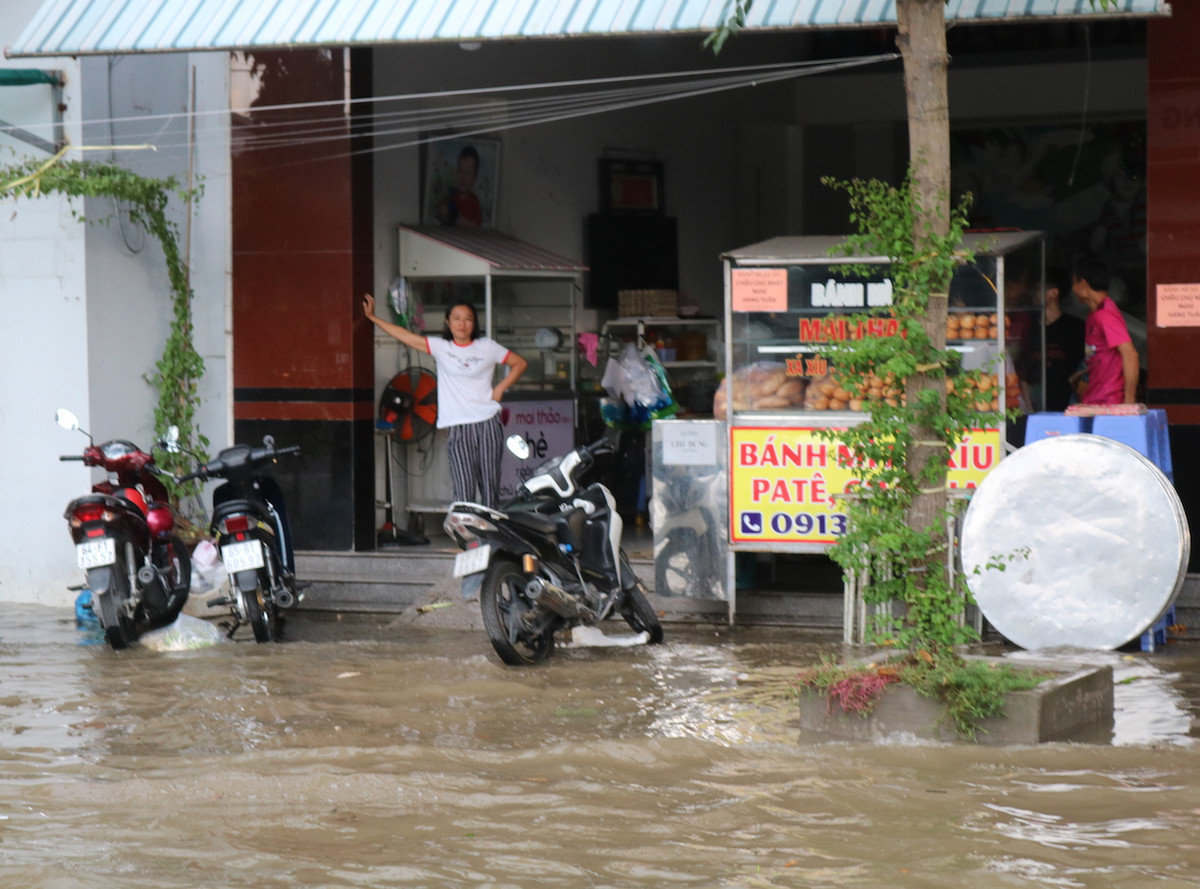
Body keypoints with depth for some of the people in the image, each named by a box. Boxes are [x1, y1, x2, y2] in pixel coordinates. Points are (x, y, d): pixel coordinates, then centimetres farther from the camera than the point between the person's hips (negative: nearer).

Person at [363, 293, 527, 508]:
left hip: (488, 423, 1)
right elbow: (405, 336, 8)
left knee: (490, 484, 0)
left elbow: (520, 363, 16)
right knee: (463, 489, -10)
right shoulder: (440, 347, 9)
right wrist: (372, 317, 6)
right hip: (458, 427, -1)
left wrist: (501, 388, 4)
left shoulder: (487, 347, 9)